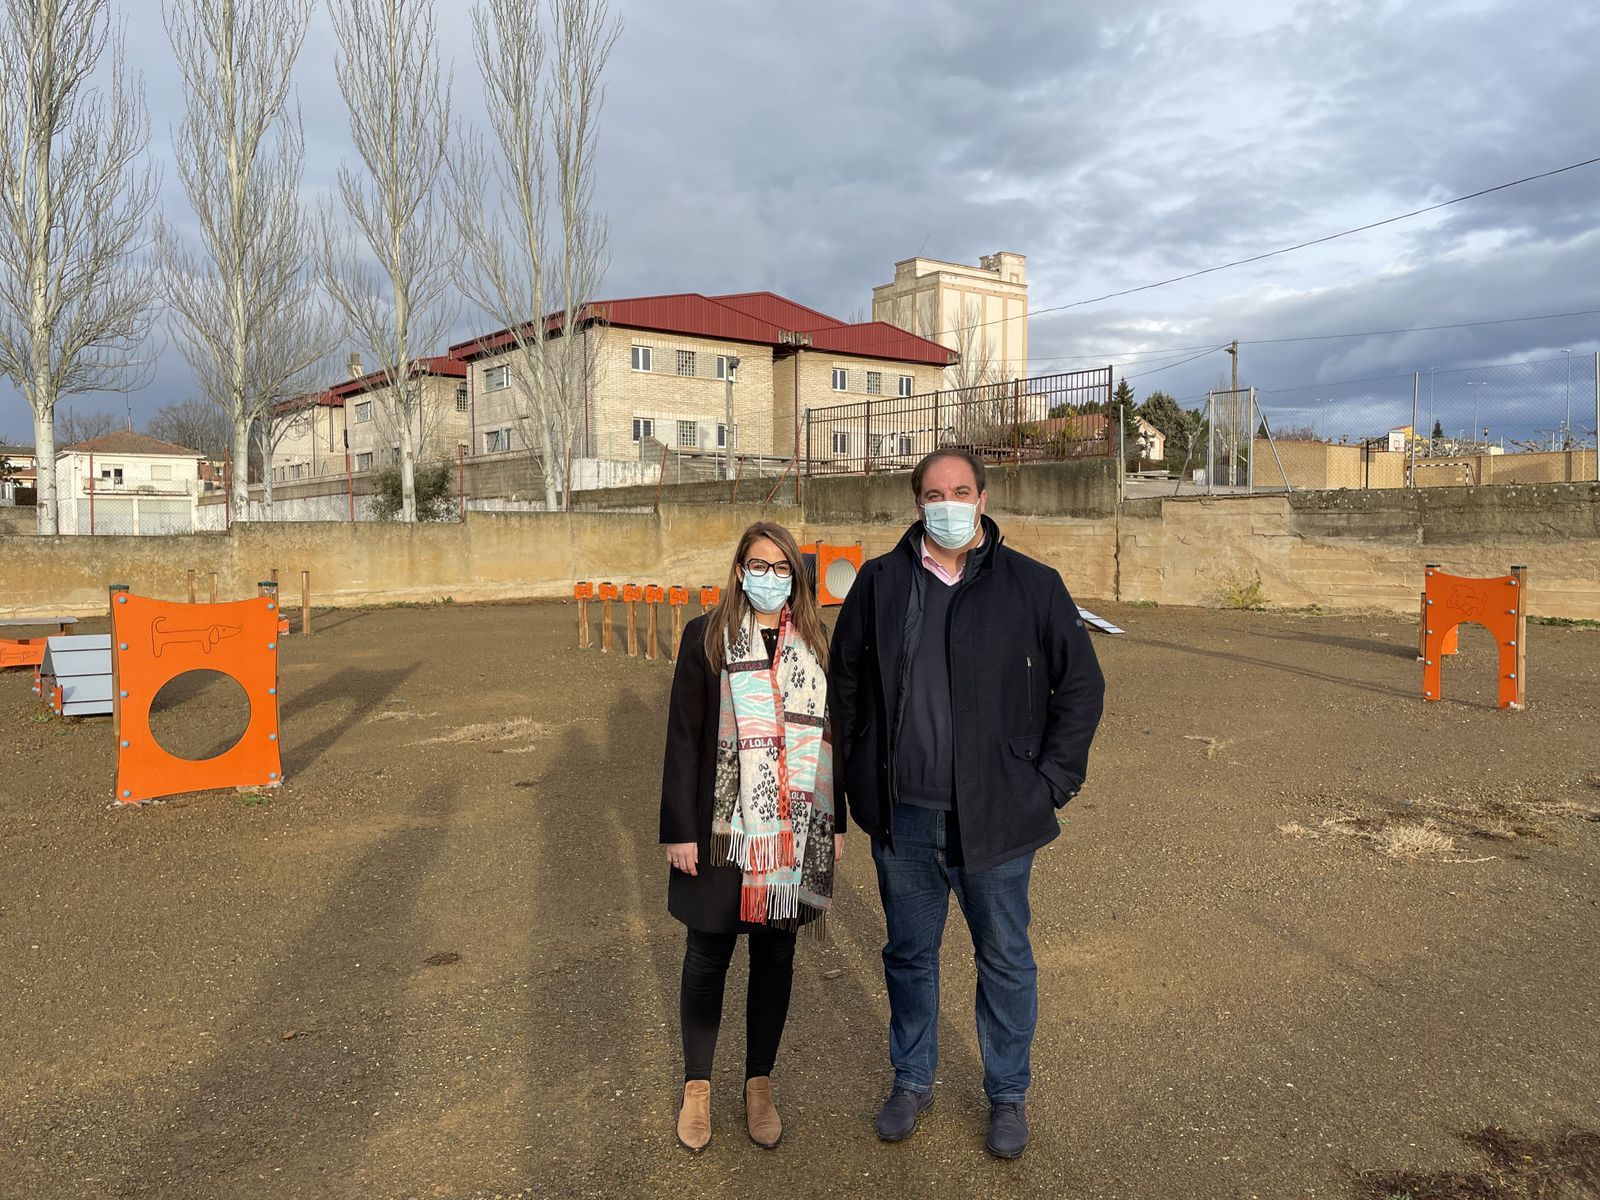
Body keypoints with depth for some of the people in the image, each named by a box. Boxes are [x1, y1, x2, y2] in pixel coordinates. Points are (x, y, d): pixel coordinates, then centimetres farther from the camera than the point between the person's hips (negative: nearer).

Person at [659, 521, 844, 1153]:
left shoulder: (814, 640, 5)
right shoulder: (707, 637, -4)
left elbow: (828, 734, 9)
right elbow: (683, 737, -5)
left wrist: (835, 822, 8)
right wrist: (679, 830, -8)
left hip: (796, 831, 3)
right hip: (723, 829, -2)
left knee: (776, 954, 13)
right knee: (708, 955, 10)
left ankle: (759, 1082, 31)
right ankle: (697, 1084, 29)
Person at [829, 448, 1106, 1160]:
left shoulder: (1032, 586, -5)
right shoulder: (879, 584, 1)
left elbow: (1082, 684, 1)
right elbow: (845, 680, 10)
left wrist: (1052, 781, -4)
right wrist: (858, 777, 6)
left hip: (994, 817, -2)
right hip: (901, 816, 2)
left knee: (1005, 959, 14)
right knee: (909, 954, 18)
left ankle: (1007, 1095, 36)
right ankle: (912, 1081, 40)